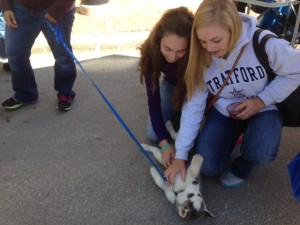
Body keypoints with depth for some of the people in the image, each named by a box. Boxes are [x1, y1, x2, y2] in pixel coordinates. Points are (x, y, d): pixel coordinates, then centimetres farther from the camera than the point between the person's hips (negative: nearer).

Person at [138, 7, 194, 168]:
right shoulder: (151, 51, -33)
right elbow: (153, 99, -27)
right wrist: (164, 143, -31)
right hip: (171, 83, 2)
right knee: (153, 135, -4)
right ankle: (177, 113, 21)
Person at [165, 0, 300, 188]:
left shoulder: (265, 43, -28)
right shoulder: (201, 58, -17)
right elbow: (193, 107, -14)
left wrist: (262, 100, -22)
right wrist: (180, 156, -15)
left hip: (262, 110, -2)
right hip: (223, 111, 3)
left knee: (261, 153, -32)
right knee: (207, 167, -11)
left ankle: (242, 166, 6)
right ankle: (234, 136, 19)